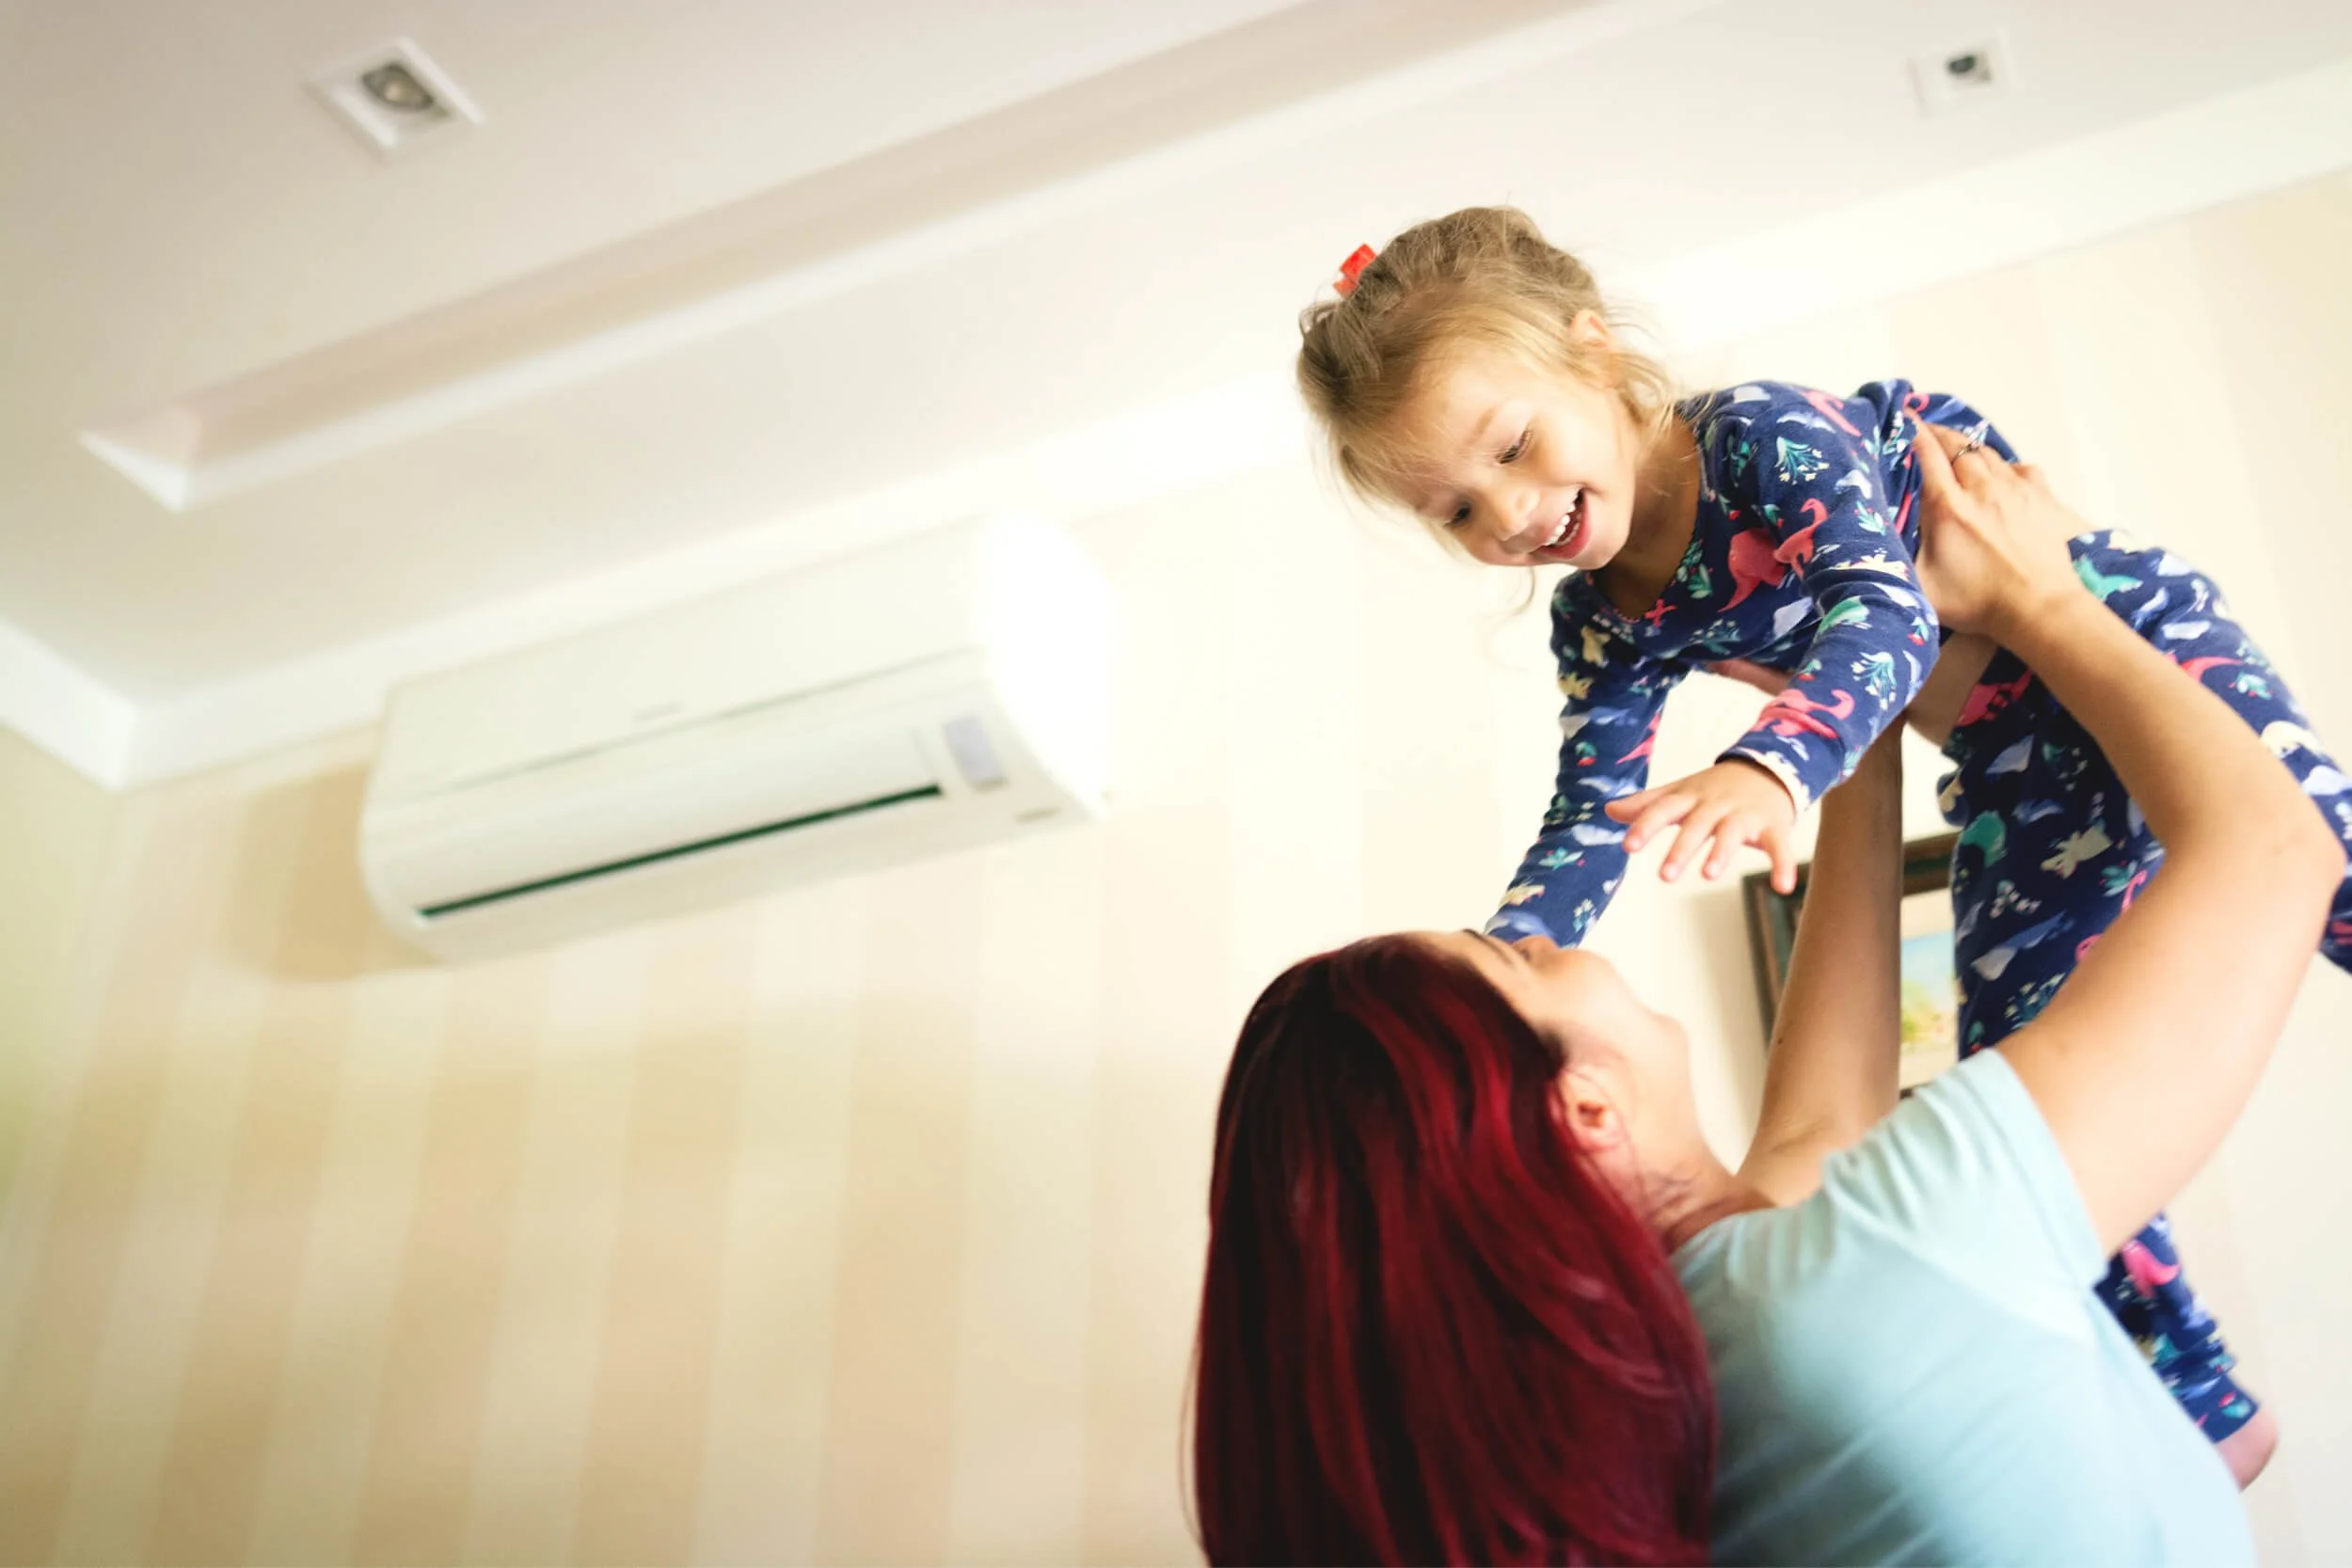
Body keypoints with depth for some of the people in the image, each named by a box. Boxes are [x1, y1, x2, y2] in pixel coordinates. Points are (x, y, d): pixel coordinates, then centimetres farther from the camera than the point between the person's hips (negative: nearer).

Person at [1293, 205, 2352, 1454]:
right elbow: (1587, 825, -3)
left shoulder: (1768, 431, -25)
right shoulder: (1607, 627, -5)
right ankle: (2195, 1413, 17)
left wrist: (1775, 767, -57)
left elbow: (1887, 610, -38)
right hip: (2018, 775, 6)